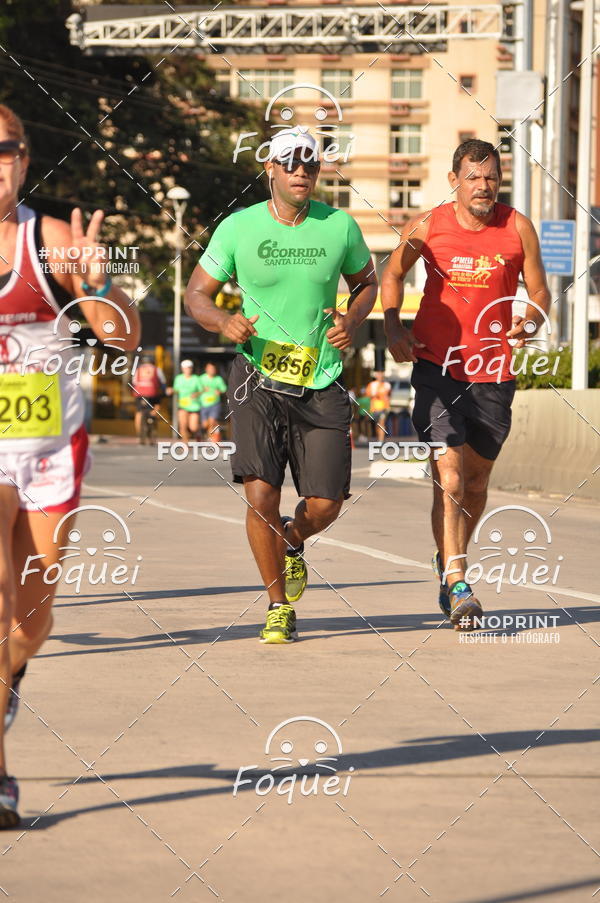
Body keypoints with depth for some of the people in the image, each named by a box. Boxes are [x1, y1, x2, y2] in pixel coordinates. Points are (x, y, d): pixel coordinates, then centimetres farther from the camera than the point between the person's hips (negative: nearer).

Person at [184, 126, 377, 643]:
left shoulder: (339, 227, 1)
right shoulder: (238, 228, -3)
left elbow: (366, 282, 17)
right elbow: (197, 294, 5)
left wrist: (353, 320, -4)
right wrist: (224, 322, -17)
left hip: (321, 385, 2)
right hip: (258, 378, -2)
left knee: (325, 505, -2)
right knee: (260, 495, -14)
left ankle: (292, 543, 36)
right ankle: (279, 606, 6)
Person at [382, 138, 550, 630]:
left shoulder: (518, 229, -3)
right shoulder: (427, 227, -4)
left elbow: (539, 292, 5)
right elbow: (393, 275, 13)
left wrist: (531, 323, -17)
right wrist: (394, 328, -2)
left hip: (493, 371, 2)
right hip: (437, 364, -2)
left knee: (476, 479, 16)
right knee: (449, 478, -16)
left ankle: (449, 562, 41)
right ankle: (458, 588, -17)